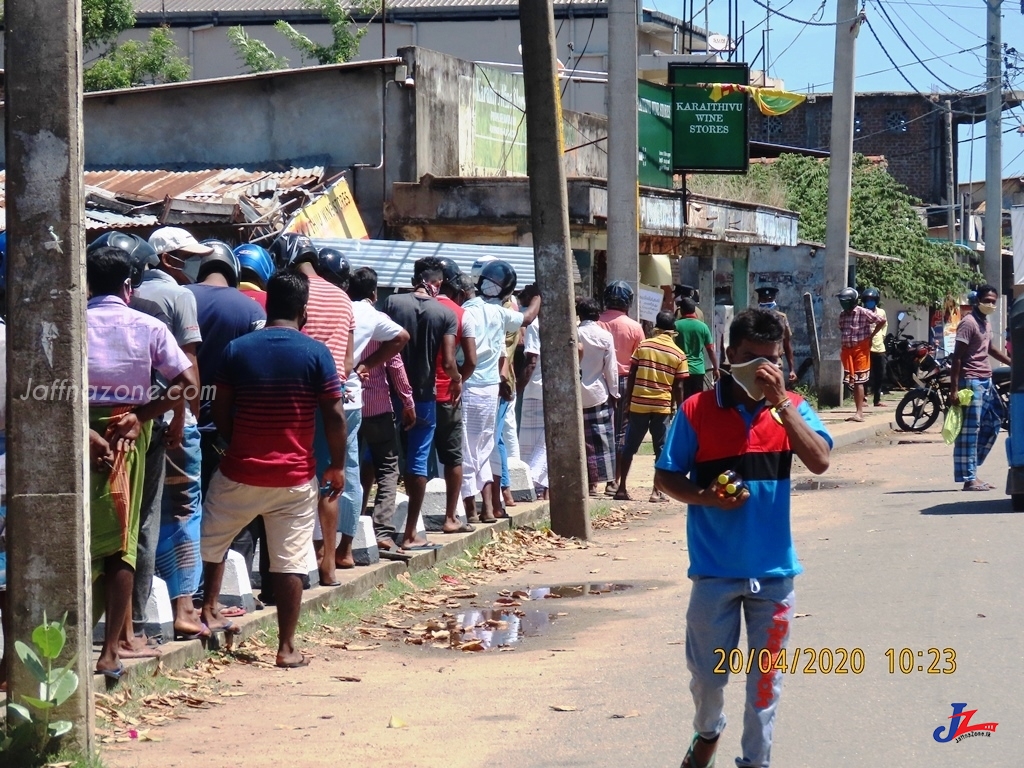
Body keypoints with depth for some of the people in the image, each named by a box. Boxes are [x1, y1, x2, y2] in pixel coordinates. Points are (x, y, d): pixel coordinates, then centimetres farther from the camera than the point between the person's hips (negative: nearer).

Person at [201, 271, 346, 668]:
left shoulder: (237, 349, -1)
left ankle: (209, 611, 30)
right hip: (295, 476, -1)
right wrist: (337, 466, 4)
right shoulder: (316, 353, -6)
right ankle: (287, 647, 2)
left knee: (211, 544, 25)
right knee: (289, 562, 2)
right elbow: (335, 416, -8)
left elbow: (220, 412, 3)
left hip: (240, 472, 1)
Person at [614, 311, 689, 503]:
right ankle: (657, 491, 1)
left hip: (638, 404, 1)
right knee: (661, 449, 5)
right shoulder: (678, 355, -1)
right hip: (662, 406, -1)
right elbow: (678, 387, -1)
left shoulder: (643, 346, 1)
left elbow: (631, 376, 1)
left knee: (629, 447, 10)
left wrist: (628, 400, 8)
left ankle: (622, 488, 9)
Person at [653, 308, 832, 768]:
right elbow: (665, 478, 0)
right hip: (714, 570, 0)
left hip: (773, 570, 0)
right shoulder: (697, 411, -4)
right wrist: (706, 497, -18)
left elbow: (819, 462, -17)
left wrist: (779, 401, -22)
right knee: (707, 670, 11)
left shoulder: (791, 408, 0)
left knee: (766, 675, 6)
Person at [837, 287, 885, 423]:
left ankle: (859, 413, -11)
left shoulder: (863, 313, -10)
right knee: (852, 382, 5)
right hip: (847, 349, 6)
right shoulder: (842, 315, 9)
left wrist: (871, 336, -3)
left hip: (860, 349, -6)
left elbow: (882, 320, -8)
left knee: (858, 381, -9)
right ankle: (858, 411, 13)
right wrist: (843, 347, 12)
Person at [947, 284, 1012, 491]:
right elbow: (957, 357, -17)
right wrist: (954, 390, -22)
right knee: (970, 430, -8)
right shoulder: (969, 323, -13)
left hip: (986, 381, 10)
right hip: (972, 382, -10)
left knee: (992, 424, 12)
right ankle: (969, 479, -8)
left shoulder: (986, 323, 15)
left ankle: (971, 472, 16)